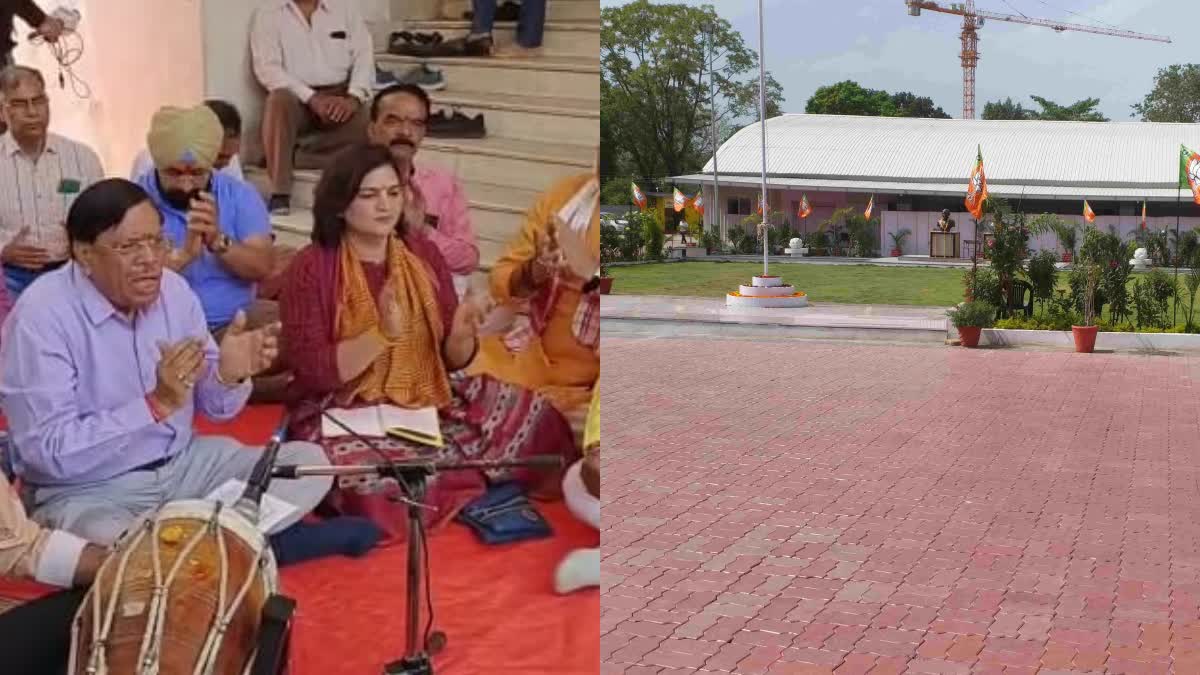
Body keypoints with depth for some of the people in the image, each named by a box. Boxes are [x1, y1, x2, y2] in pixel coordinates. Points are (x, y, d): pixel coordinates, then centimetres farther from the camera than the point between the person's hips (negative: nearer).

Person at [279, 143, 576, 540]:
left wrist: (463, 335, -20)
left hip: (429, 400, 5)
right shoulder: (312, 267, -10)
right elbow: (310, 372, -17)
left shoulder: (423, 253, 3)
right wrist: (382, 335, -29)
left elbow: (452, 360, 4)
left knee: (533, 413, -9)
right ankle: (470, 485, -9)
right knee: (370, 478, -35)